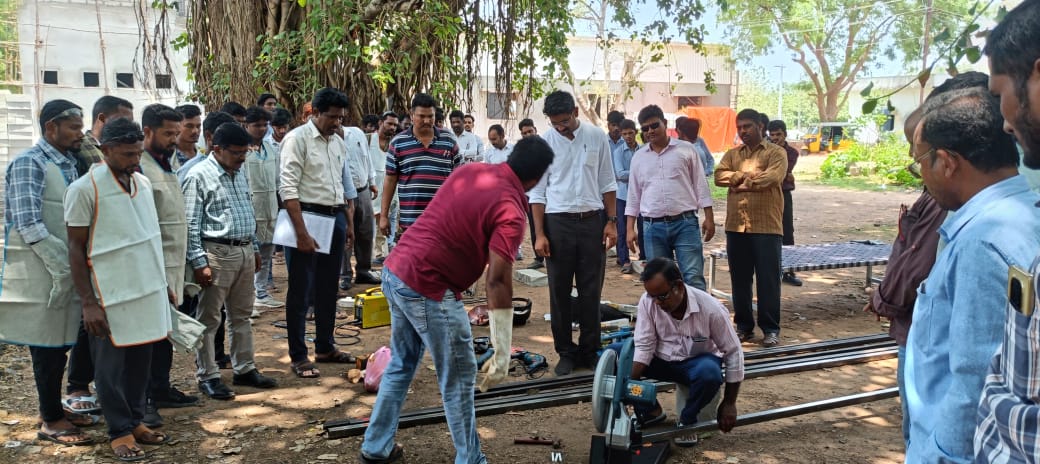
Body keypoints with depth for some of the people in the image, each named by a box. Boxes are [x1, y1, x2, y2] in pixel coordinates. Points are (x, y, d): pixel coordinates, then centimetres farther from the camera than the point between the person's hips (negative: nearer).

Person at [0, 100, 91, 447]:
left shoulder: (71, 163, 12)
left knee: (60, 341, 14)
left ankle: (54, 409, 27)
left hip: (67, 268, 7)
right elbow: (29, 225, -19)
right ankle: (51, 421, 12)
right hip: (40, 272, -7)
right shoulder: (29, 164, -11)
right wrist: (61, 268, -19)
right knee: (47, 344, 1)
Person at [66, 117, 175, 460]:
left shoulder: (143, 183, 7)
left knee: (141, 360, 14)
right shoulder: (84, 189, -12)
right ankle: (120, 431, 18)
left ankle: (135, 420, 28)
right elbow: (76, 248, -10)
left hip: (147, 290, 6)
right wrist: (88, 303, -14)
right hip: (111, 296, -6)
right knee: (110, 366, 6)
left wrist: (163, 284, 17)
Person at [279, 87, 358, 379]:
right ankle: (298, 356, 10)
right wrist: (301, 232, -21)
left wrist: (347, 222, 13)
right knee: (300, 291, 1)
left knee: (328, 288, 15)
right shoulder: (297, 138, -9)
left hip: (335, 218, 7)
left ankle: (325, 347, 28)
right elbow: (288, 188, -16)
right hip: (307, 216, -7)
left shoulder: (338, 142, 13)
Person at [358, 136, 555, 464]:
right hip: (428, 288, -9)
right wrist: (502, 355, -17)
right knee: (459, 380, 7)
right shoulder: (510, 212, -15)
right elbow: (498, 281, -20)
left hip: (395, 270, 9)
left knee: (401, 365, 24)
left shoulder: (470, 170, 7)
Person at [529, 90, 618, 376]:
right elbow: (537, 193, 2)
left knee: (591, 290, 6)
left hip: (593, 221, 1)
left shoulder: (597, 137, 2)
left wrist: (611, 221, 0)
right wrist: (539, 234, -5)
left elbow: (608, 184, 7)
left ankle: (589, 352, 18)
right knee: (560, 291, 5)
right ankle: (566, 353, 17)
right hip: (558, 222, 0)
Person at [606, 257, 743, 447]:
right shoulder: (648, 301, -19)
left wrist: (729, 403, -13)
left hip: (696, 361, -3)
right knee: (613, 353, -17)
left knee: (710, 373, -39)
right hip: (661, 359, 3)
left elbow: (734, 353, -16)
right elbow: (644, 346, -16)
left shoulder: (711, 309, -25)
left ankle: (687, 420, -9)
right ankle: (650, 411, -3)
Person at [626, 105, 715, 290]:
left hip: (685, 223, -3)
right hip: (653, 227, 3)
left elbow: (701, 186, 5)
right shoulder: (638, 157, 11)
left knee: (694, 279, -7)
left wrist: (709, 218, -1)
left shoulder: (686, 149, 4)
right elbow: (634, 196, 14)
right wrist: (630, 229, 8)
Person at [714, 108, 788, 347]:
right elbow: (719, 175, 0)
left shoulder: (776, 152, 3)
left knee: (768, 278, 0)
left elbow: (773, 177, -14)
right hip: (736, 226, 4)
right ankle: (744, 325, 19)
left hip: (766, 226, -4)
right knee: (739, 278, 9)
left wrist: (740, 182, -6)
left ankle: (771, 328, 8)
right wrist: (747, 175, -10)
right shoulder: (732, 154, 17)